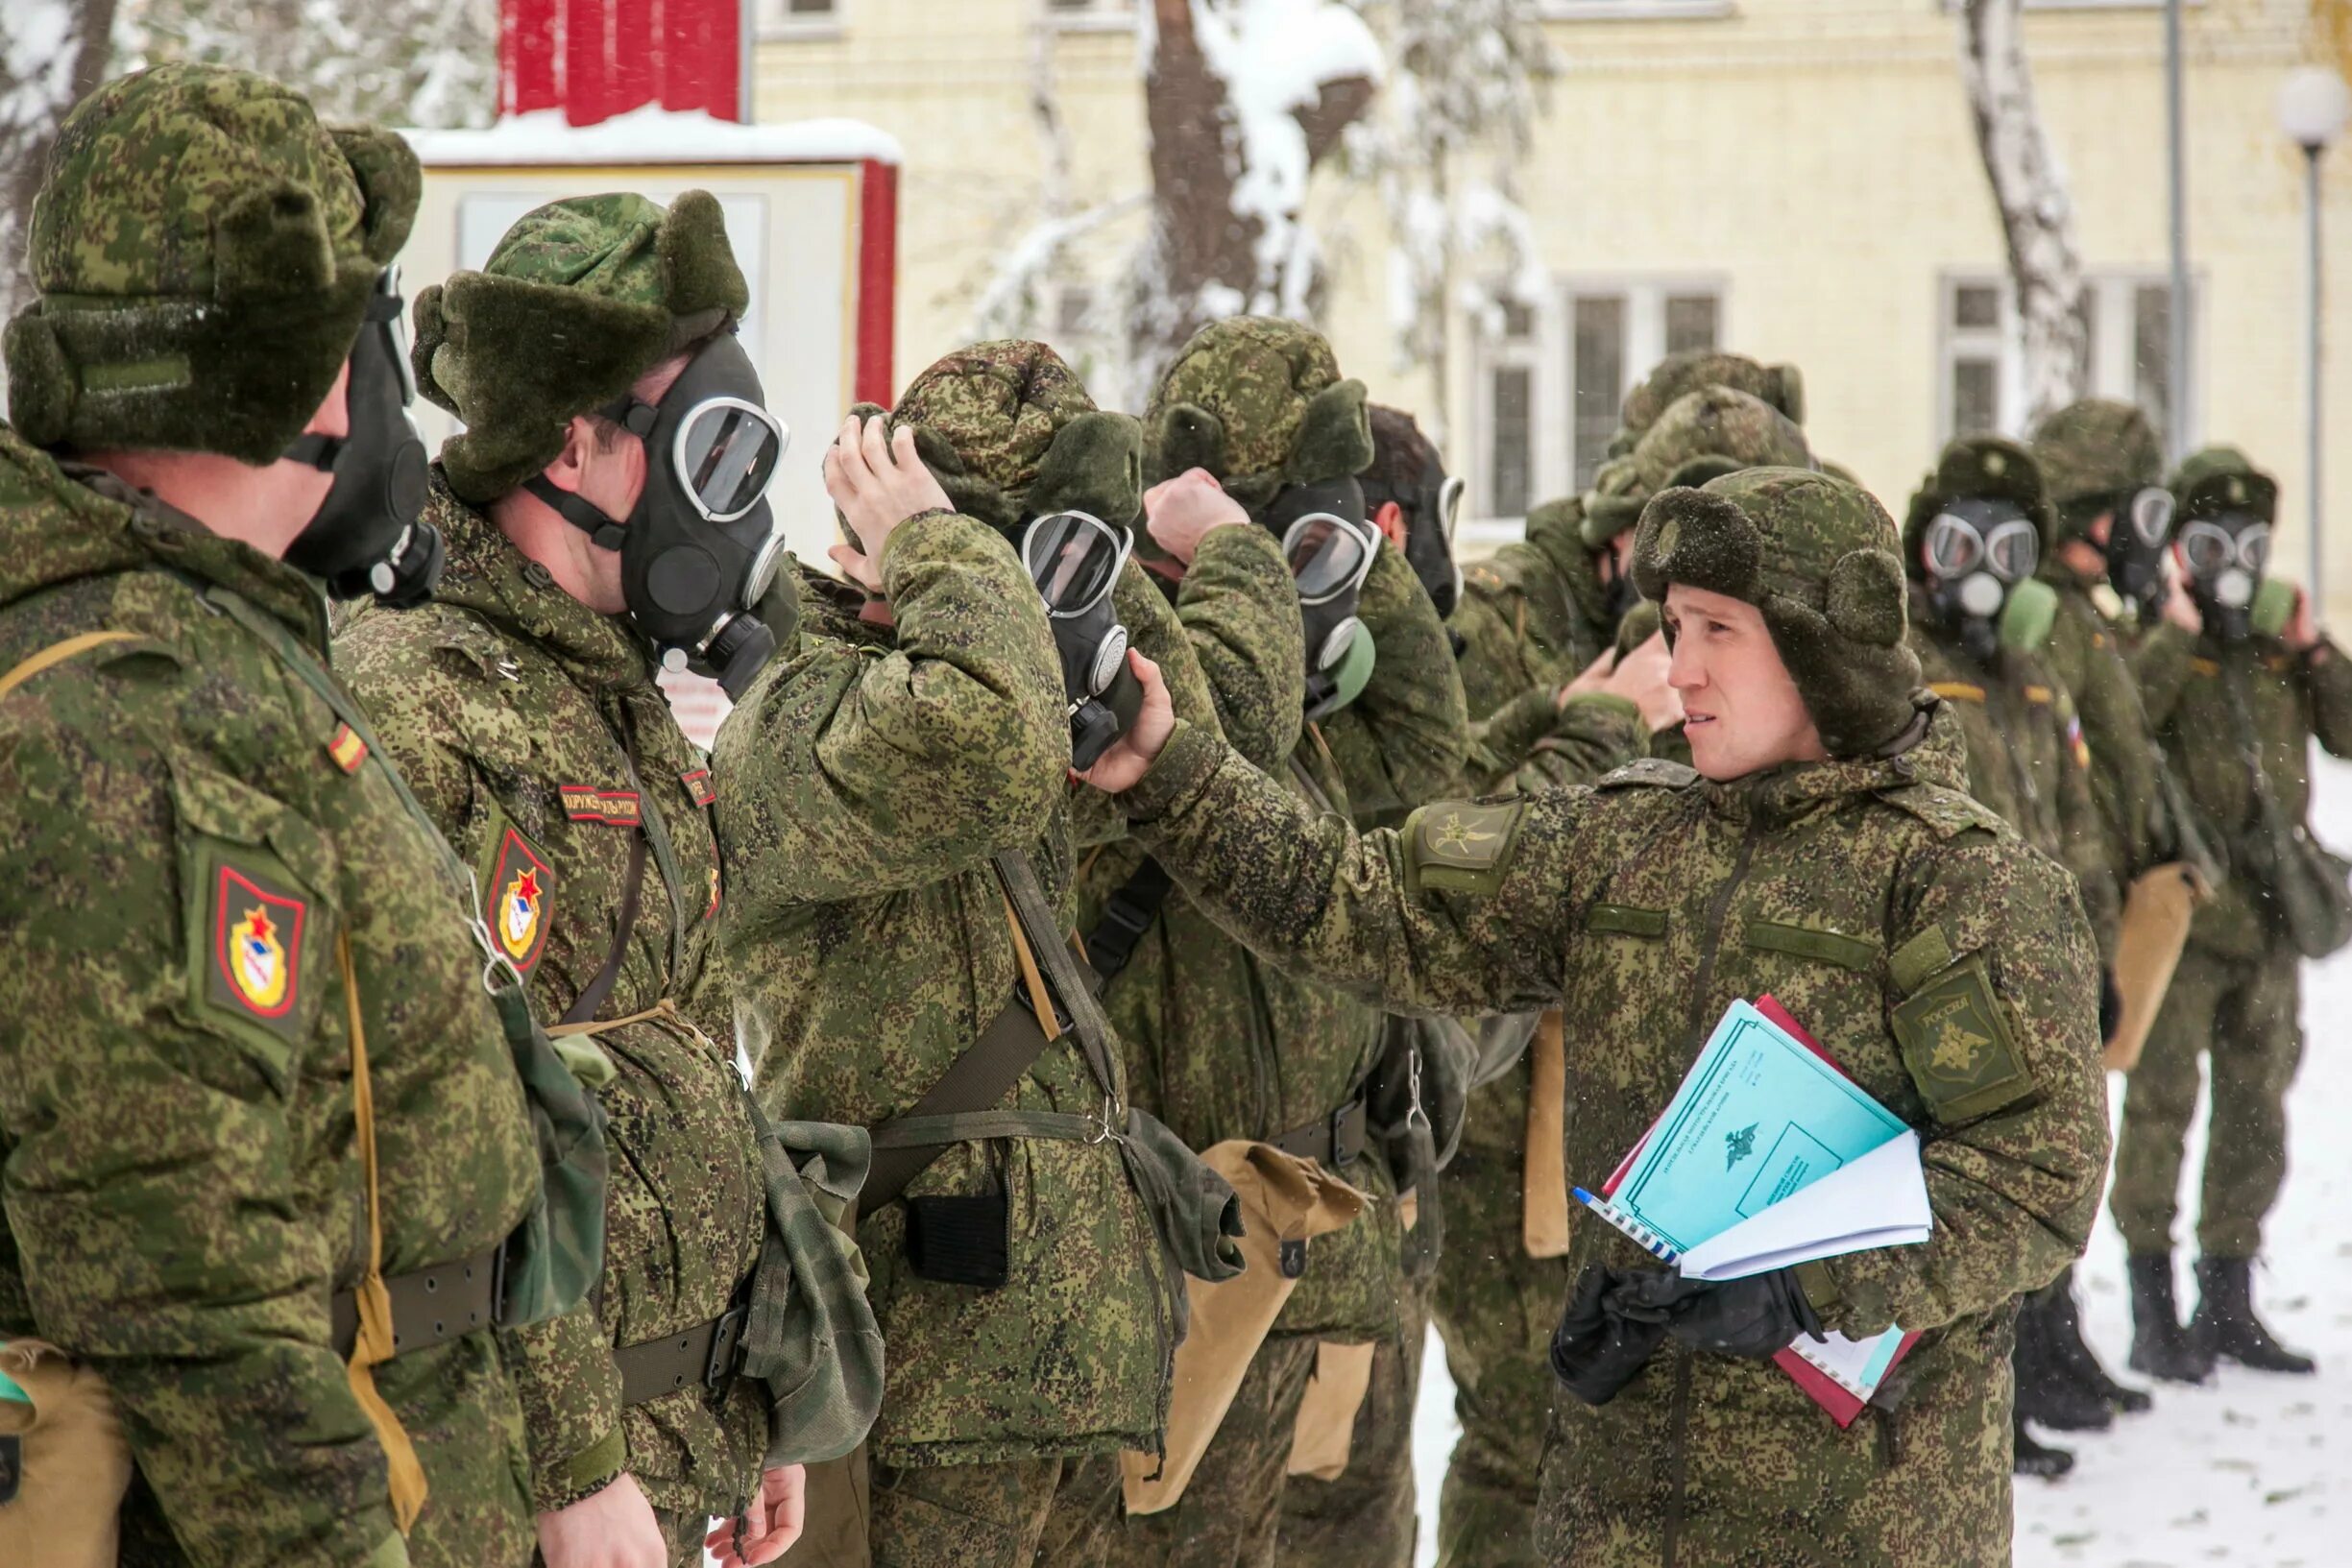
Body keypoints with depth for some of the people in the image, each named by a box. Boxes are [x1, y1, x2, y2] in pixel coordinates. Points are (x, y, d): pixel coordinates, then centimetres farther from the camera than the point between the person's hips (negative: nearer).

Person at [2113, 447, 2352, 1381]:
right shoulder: (2148, 646, -2)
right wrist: (2175, 636, -20)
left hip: (2272, 915, 6)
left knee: (2256, 1112, 11)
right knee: (2161, 1105, -7)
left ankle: (2228, 1305, 20)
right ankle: (2152, 1313, -2)